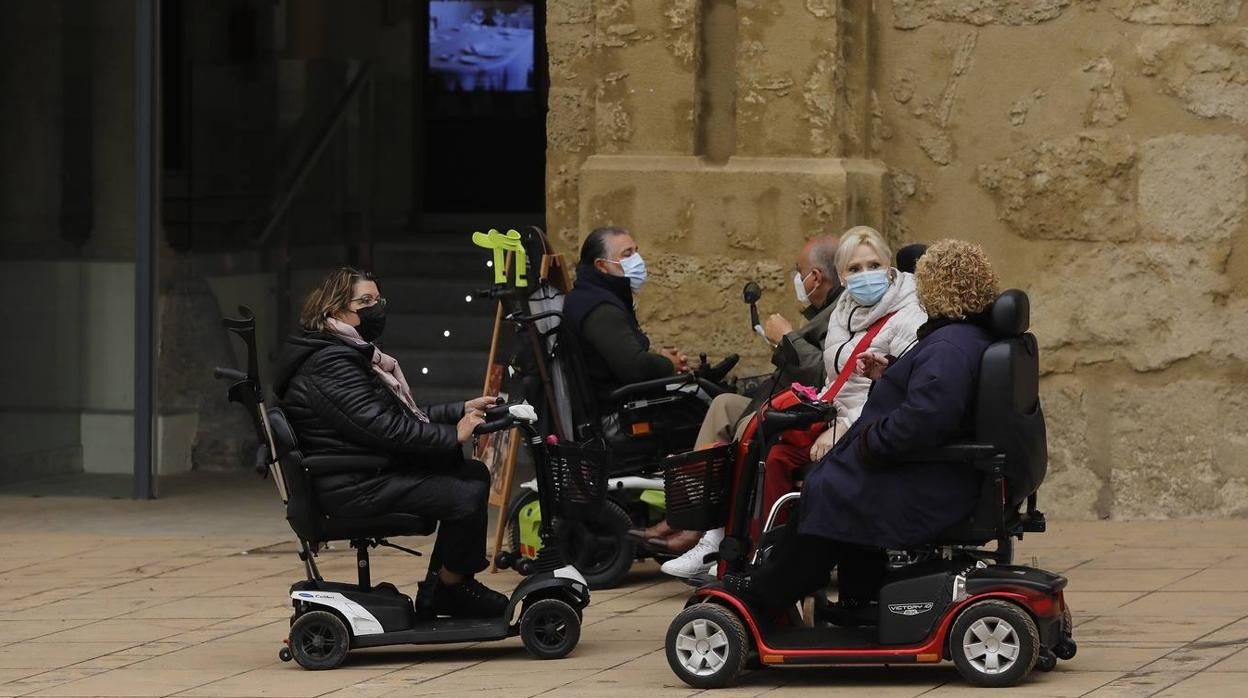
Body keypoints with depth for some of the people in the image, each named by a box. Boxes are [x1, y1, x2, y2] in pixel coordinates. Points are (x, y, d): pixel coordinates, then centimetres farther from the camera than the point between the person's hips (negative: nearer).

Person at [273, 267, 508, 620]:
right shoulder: (330, 363, -17)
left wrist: (463, 410, 8)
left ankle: (439, 589, 10)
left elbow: (406, 415, 19)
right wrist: (453, 435, -20)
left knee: (474, 474, 9)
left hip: (369, 474, 12)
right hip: (352, 488, -12)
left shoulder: (355, 354, 20)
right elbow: (383, 427, -24)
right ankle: (448, 589, 0)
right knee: (467, 497, -20)